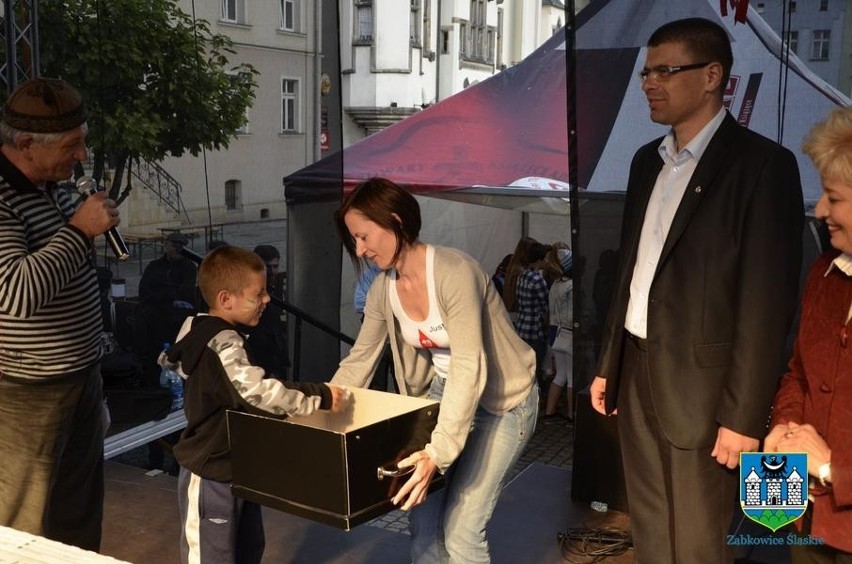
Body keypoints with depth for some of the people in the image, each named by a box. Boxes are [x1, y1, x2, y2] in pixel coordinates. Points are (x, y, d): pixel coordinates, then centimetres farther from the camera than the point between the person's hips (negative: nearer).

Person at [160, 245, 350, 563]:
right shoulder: (222, 344, -26)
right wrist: (319, 397, -30)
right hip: (211, 475, -11)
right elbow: (258, 391, -37)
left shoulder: (205, 333, 7)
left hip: (233, 468, 11)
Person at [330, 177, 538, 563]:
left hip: (502, 399, -7)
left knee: (461, 530, -8)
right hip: (445, 392, 7)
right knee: (422, 516, 5)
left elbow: (469, 368, -34)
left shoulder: (454, 272, -28)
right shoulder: (383, 289, -5)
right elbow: (359, 361, 5)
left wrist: (438, 452, -40)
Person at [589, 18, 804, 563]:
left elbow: (768, 299, -15)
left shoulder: (762, 163, -12)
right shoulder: (648, 160, 10)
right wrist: (608, 364, 14)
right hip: (638, 372, 7)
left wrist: (744, 414, -16)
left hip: (700, 383, -6)